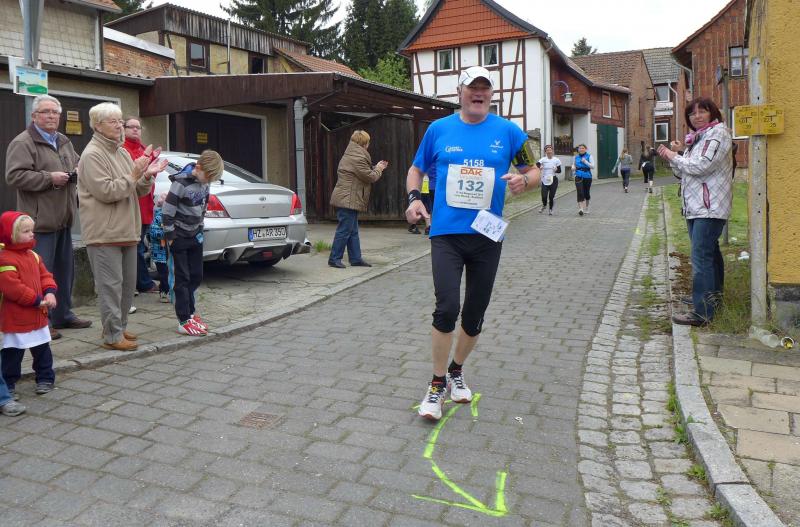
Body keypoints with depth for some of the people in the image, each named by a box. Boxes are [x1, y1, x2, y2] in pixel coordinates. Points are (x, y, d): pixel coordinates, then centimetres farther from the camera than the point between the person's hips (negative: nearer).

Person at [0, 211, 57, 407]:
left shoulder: (33, 256, 8)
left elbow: (44, 276, 11)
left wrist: (50, 292, -9)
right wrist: (36, 300, -20)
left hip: (38, 317, 7)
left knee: (42, 350, 17)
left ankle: (45, 378, 30)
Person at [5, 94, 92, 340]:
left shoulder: (64, 142, 16)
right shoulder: (22, 143, -8)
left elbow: (77, 166, 28)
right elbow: (14, 176, -17)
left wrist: (77, 172, 4)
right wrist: (50, 178, -19)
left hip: (64, 218, 8)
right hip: (41, 219, -8)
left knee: (65, 269, 15)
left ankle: (63, 314, 26)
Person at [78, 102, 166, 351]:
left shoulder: (123, 153, 16)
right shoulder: (92, 155, -9)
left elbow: (138, 191, 16)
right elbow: (106, 192, -18)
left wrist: (147, 176, -3)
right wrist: (134, 175, -16)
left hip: (126, 230, 9)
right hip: (104, 233, -9)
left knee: (128, 283, 14)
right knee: (111, 284, -7)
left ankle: (120, 326, 27)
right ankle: (113, 336, 0)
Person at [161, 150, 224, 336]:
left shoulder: (204, 183, 3)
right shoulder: (181, 182, -19)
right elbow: (167, 211, -19)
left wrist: (200, 229, 14)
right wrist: (170, 236, -15)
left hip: (195, 236, 7)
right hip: (180, 238, -7)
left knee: (196, 276, 12)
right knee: (182, 279, -2)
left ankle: (190, 311, 29)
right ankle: (185, 321, 3)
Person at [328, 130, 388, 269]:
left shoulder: (350, 155, 17)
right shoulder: (358, 157, -16)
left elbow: (365, 173, 21)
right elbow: (370, 177, -13)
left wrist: (376, 168, 20)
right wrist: (378, 169, 5)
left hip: (347, 199, 11)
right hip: (348, 199, -11)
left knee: (353, 231, 13)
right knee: (344, 230, -5)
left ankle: (356, 258, 18)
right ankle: (334, 259, 2)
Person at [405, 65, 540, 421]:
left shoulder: (507, 131, 3)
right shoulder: (439, 129, 4)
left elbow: (534, 172, 9)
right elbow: (416, 169, 15)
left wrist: (523, 181, -14)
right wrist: (414, 198, -5)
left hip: (487, 235, 2)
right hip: (447, 233, -1)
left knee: (475, 314, 11)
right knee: (447, 307, -15)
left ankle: (456, 371, 36)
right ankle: (437, 385, 3)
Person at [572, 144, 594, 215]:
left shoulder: (589, 156, -1)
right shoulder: (576, 157, 8)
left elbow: (592, 166, -7)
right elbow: (573, 165, 21)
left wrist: (585, 161, -18)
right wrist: (573, 168, -2)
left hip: (587, 177, -1)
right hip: (579, 177, 1)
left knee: (586, 193, 10)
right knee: (580, 193, -14)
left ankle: (586, 208, 31)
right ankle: (580, 209, -20)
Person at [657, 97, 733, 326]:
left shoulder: (718, 133, -7)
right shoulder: (695, 138, 20)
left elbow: (702, 166, -19)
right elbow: (682, 172, 20)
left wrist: (674, 157, -8)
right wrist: (675, 155, 3)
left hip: (710, 207, -10)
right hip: (695, 206, 10)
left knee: (701, 257, -15)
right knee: (709, 252, 21)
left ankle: (702, 312, -17)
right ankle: (713, 295, 36)